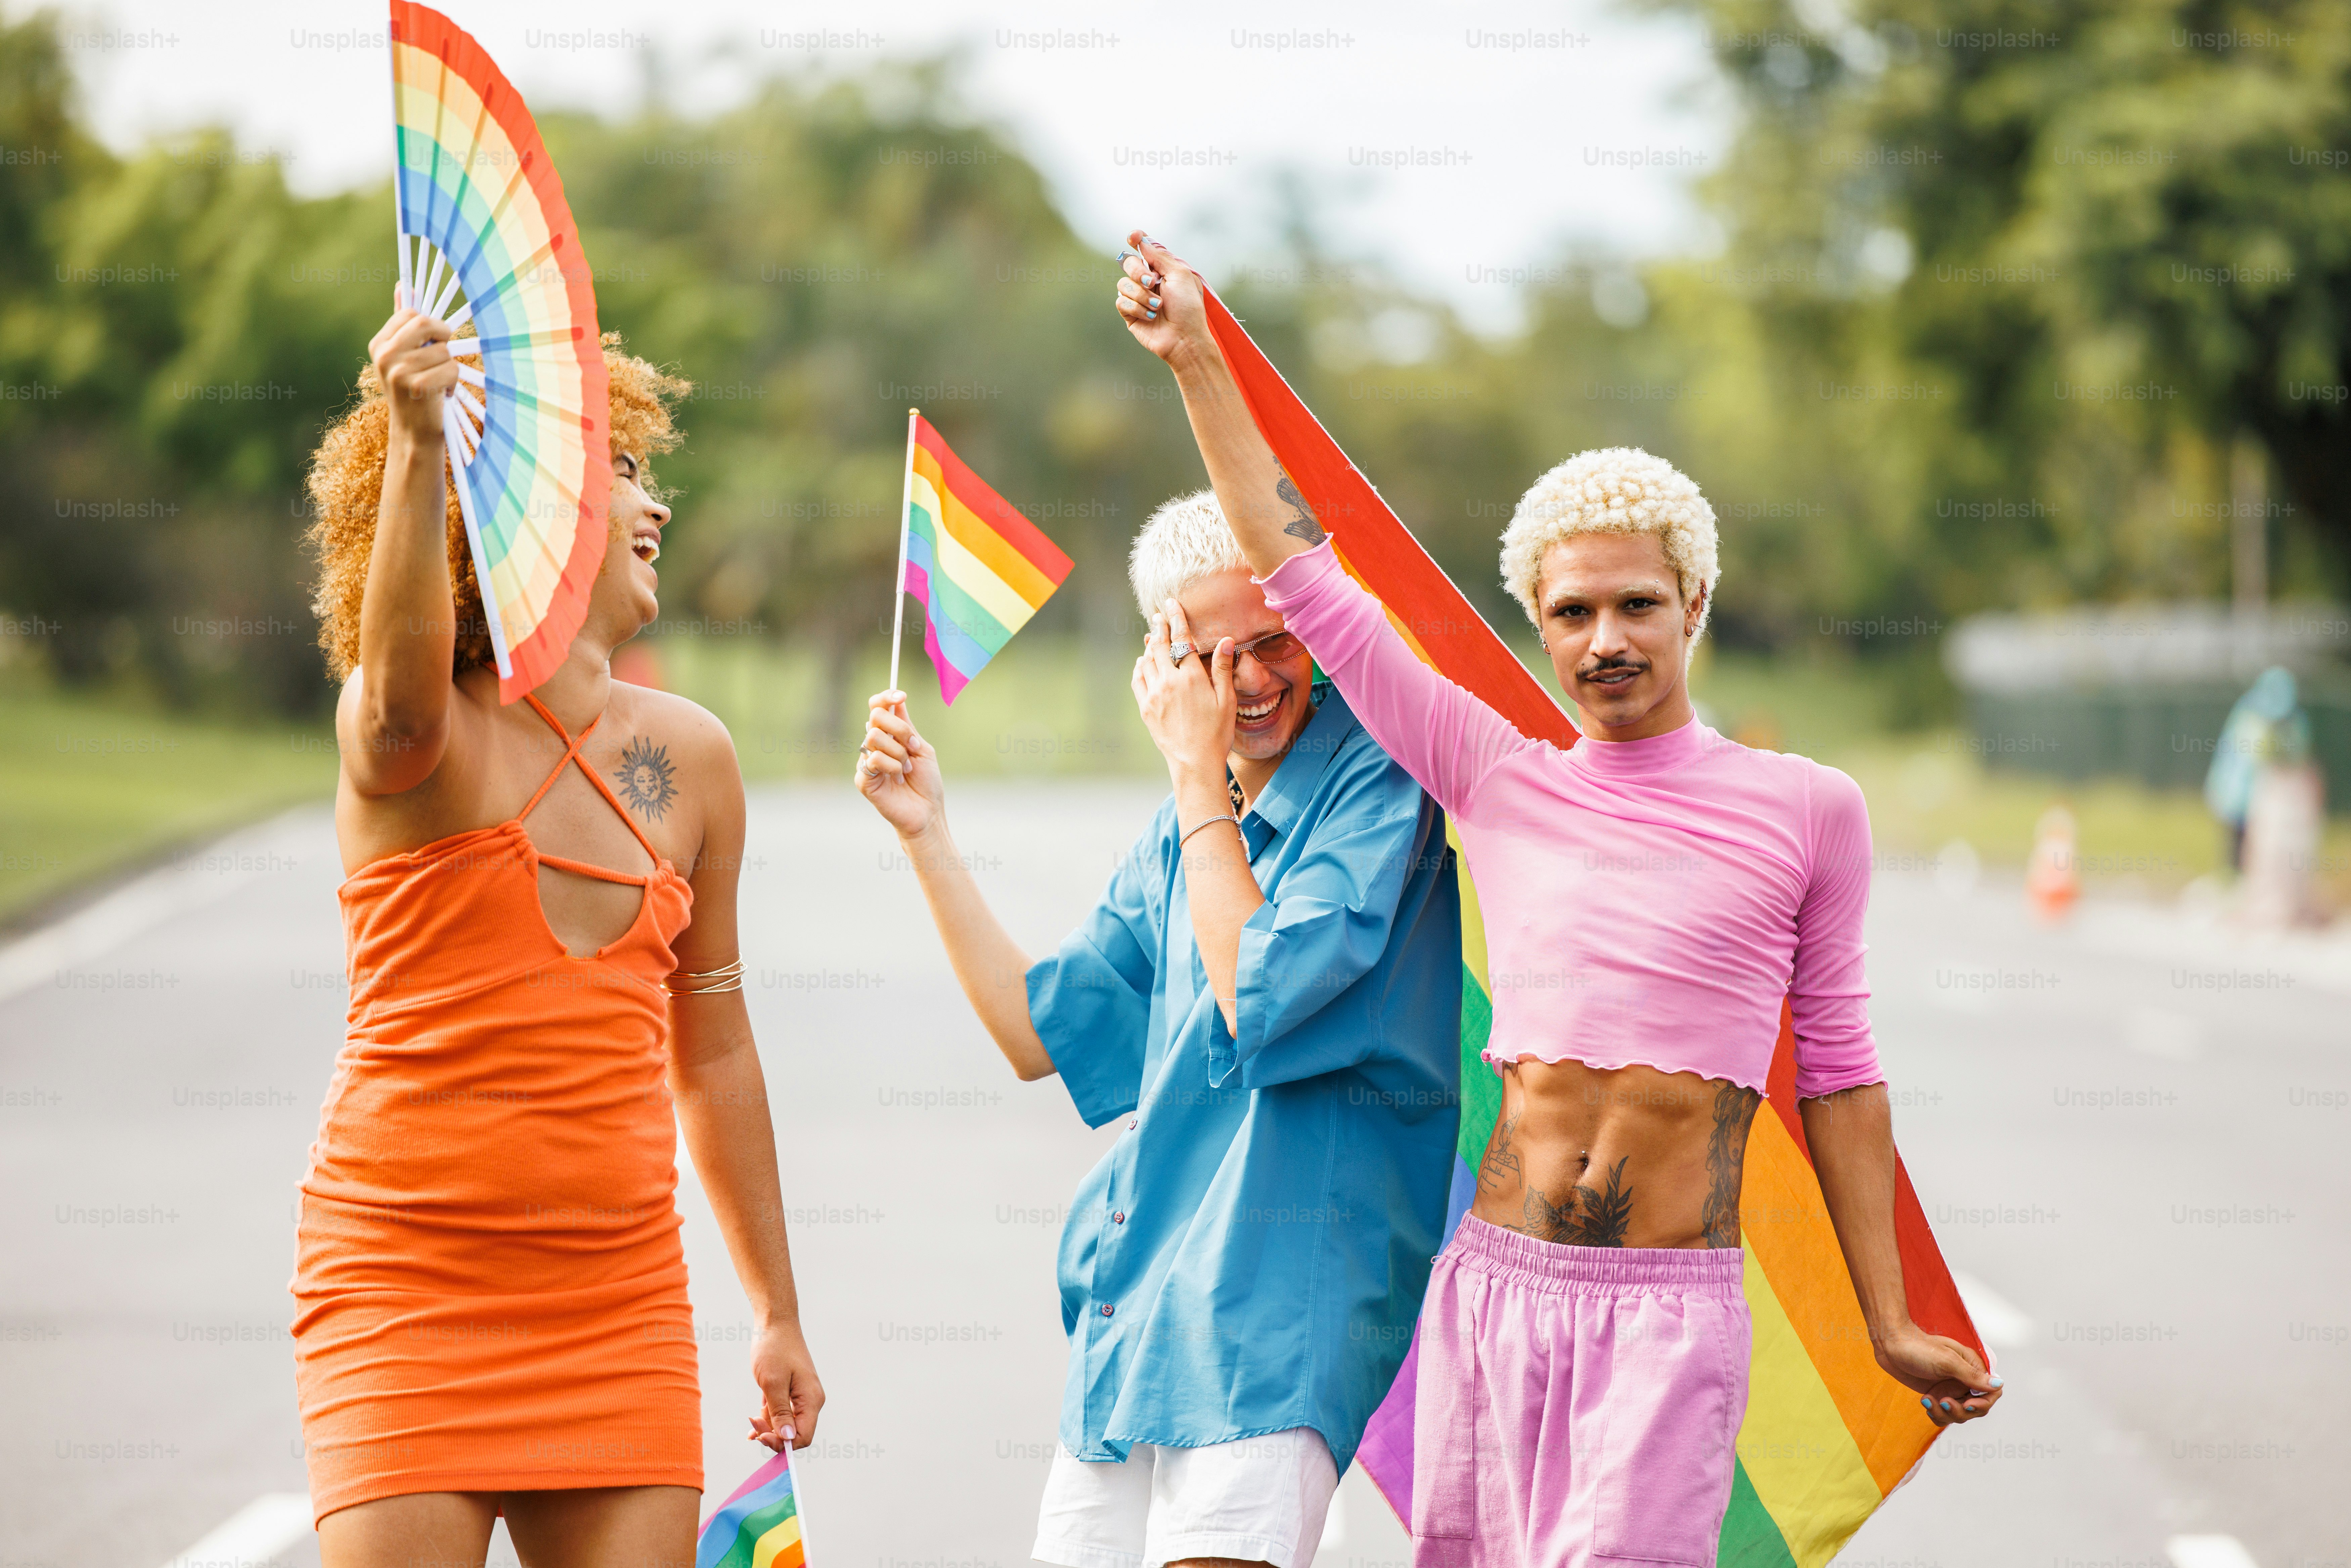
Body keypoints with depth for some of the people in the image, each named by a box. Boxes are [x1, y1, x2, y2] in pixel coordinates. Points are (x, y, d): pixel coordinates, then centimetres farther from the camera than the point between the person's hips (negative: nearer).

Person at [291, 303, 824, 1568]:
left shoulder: (689, 759, 9)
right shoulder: (413, 739, -7)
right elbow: (402, 694, -35)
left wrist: (777, 1311, 20)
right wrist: (418, 446, -51)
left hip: (619, 1308, 5)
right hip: (409, 1286, -5)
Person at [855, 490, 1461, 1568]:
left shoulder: (1378, 783, -9)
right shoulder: (1182, 829, 16)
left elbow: (1262, 998, -19)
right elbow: (1040, 1032, 17)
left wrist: (1197, 769, -11)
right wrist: (924, 835, 11)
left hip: (1284, 1274, -8)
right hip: (1141, 1272, 8)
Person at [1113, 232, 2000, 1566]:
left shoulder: (1808, 810, 3)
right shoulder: (1499, 778, 8)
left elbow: (1837, 1064, 9)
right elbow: (1305, 582, 10)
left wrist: (1890, 1324, 9)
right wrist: (1198, 358, 9)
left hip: (1670, 1314, -3)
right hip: (1492, 1290, 3)